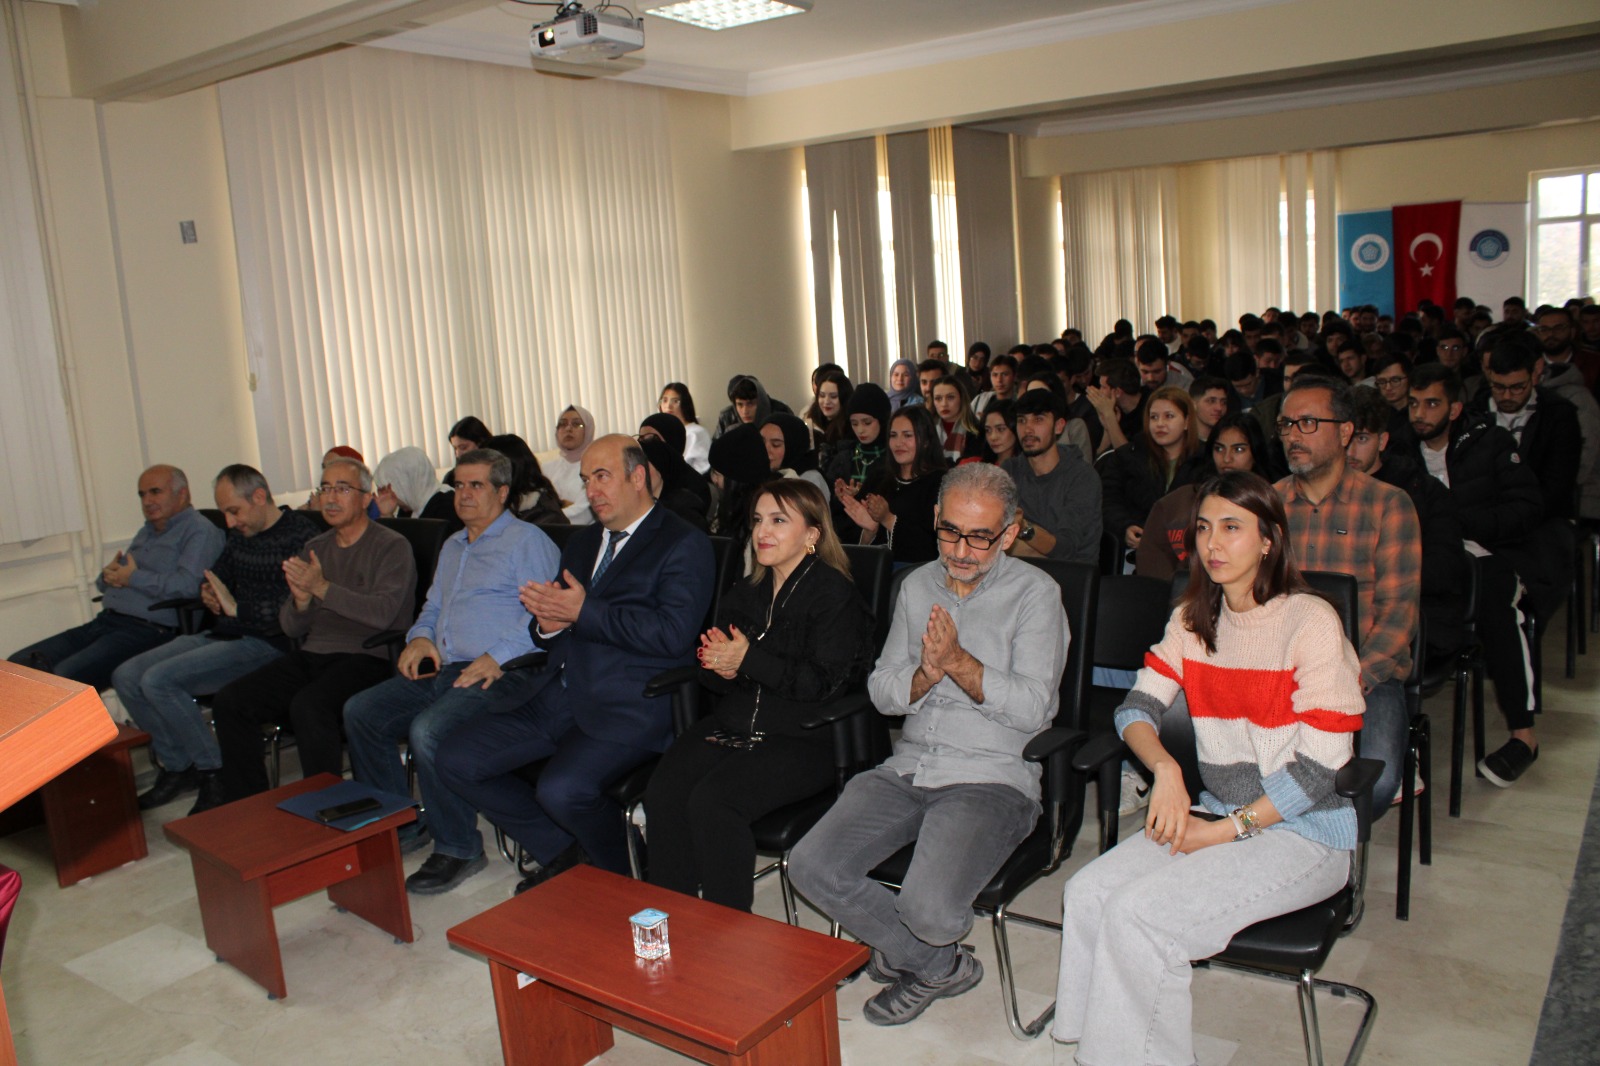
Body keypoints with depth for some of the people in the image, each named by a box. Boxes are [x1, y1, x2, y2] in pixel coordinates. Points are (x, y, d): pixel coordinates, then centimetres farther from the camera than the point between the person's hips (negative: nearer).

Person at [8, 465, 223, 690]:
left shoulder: (198, 531, -3)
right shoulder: (146, 532, 26)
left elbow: (186, 586, -20)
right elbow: (108, 581, 33)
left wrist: (134, 578, -8)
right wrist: (107, 576, 8)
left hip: (148, 630, -10)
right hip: (105, 621, 10)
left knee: (66, 675, -29)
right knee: (19, 663, -2)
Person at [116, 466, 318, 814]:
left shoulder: (301, 533, -13)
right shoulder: (241, 535, 14)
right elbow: (215, 577, 26)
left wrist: (236, 609, -19)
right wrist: (208, 593, 2)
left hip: (266, 644, -9)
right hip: (224, 635, 9)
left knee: (159, 680, -21)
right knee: (126, 676, 1)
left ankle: (216, 773, -6)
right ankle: (178, 766, 11)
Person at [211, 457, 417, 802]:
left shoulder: (392, 547, -1)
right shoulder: (314, 548, 19)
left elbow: (382, 612, -17)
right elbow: (290, 627, 14)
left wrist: (322, 588, -22)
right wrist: (300, 600, -9)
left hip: (366, 657, -7)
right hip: (312, 656, 7)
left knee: (309, 706, -34)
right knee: (229, 702, -10)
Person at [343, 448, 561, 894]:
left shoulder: (527, 540, 0)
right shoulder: (452, 547, 28)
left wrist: (498, 657, -23)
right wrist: (420, 637, 9)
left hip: (501, 674, -9)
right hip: (441, 669, 9)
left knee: (429, 729, -31)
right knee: (359, 712, -7)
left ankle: (458, 848, -12)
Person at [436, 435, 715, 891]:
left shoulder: (684, 544, -2)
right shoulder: (582, 544, 23)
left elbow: (673, 632, -16)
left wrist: (584, 612, -15)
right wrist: (547, 623, -3)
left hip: (628, 705, -8)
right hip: (557, 696, 8)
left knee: (561, 789, -29)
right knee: (457, 759, -2)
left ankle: (620, 874, 4)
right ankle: (563, 853, 12)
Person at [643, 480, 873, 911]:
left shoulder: (834, 595, -4)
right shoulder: (745, 593, 19)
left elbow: (825, 682, -14)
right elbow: (716, 677, 18)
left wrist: (748, 660, -14)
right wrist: (717, 667, -7)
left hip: (802, 739, -6)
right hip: (732, 726, 7)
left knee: (712, 800, -28)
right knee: (663, 794, -20)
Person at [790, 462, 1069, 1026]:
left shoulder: (1035, 593, -2)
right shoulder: (917, 585, 13)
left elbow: (1031, 708, -11)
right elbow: (881, 691, 10)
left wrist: (959, 662, -20)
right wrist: (926, 675, -11)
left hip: (991, 776, -5)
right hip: (908, 768, 6)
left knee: (929, 909, -28)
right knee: (811, 867, -14)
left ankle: (909, 954, 13)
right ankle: (941, 964, 6)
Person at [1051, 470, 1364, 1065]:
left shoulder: (1311, 621, -12)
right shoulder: (1192, 620, 8)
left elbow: (1320, 768, -15)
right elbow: (1136, 708, 2)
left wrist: (1224, 831, -16)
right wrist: (1166, 768, -20)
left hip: (1305, 833, -6)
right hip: (1220, 815, 6)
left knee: (1137, 911, -23)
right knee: (1086, 893, -17)